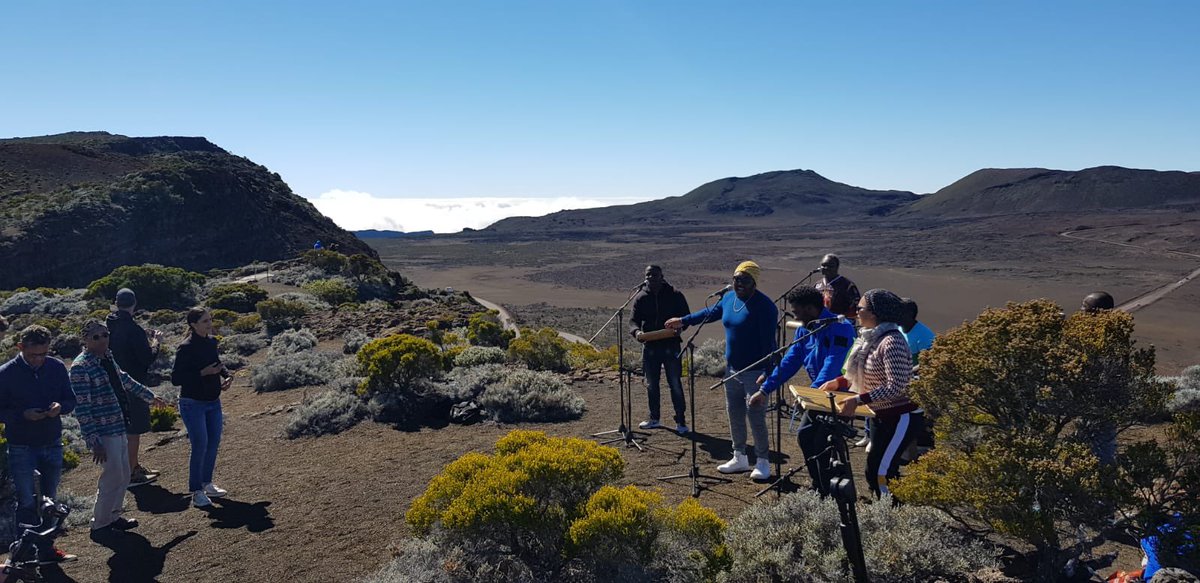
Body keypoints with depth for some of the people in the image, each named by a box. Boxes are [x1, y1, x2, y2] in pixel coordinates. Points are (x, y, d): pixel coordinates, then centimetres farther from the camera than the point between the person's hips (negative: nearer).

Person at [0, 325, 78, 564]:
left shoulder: (57, 367, -2)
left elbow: (71, 400, 6)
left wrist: (60, 407, -16)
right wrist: (23, 415, -23)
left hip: (52, 445, 4)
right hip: (21, 448, -3)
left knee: (49, 500, 14)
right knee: (27, 502, 0)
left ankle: (47, 549, 28)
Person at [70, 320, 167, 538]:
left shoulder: (107, 358, 7)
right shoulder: (81, 367, -18)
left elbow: (124, 379, 25)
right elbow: (82, 409, -20)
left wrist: (151, 396, 35)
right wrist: (94, 442, -22)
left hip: (119, 428, 9)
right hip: (104, 432, -8)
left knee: (124, 475, 17)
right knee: (113, 478, 0)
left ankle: (113, 516, 32)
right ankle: (99, 526, 16)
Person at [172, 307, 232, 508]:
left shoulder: (211, 342, 3)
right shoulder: (186, 348, -18)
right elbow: (176, 378, -17)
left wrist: (226, 375, 0)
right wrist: (203, 373, -25)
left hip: (213, 402, 7)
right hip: (193, 404, -7)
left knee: (214, 443, 12)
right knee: (200, 446, -7)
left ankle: (207, 483, 29)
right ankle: (196, 491, 6)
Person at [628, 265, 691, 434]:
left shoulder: (675, 295, -3)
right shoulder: (641, 297, 4)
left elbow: (686, 317, 0)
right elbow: (633, 320, 0)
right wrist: (636, 331, -23)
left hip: (670, 346, -3)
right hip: (649, 346, 3)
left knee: (675, 384, 0)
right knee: (651, 384, 13)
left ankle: (681, 421, 10)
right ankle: (654, 419, 29)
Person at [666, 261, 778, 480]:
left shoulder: (764, 306, -16)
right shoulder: (729, 298, 7)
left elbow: (768, 342, -19)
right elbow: (710, 313, 25)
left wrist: (767, 373, -21)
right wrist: (683, 321, 31)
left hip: (754, 371, -8)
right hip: (732, 368, 8)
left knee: (756, 416, -5)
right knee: (734, 415, 14)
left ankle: (763, 462, 10)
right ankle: (740, 458, 27)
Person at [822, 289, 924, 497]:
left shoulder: (891, 342, -23)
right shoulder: (870, 337, 7)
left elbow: (896, 387, -28)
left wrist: (858, 400, -29)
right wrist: (839, 382, 7)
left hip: (902, 417, -10)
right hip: (882, 415, 10)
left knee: (880, 473, -9)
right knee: (875, 470, 14)